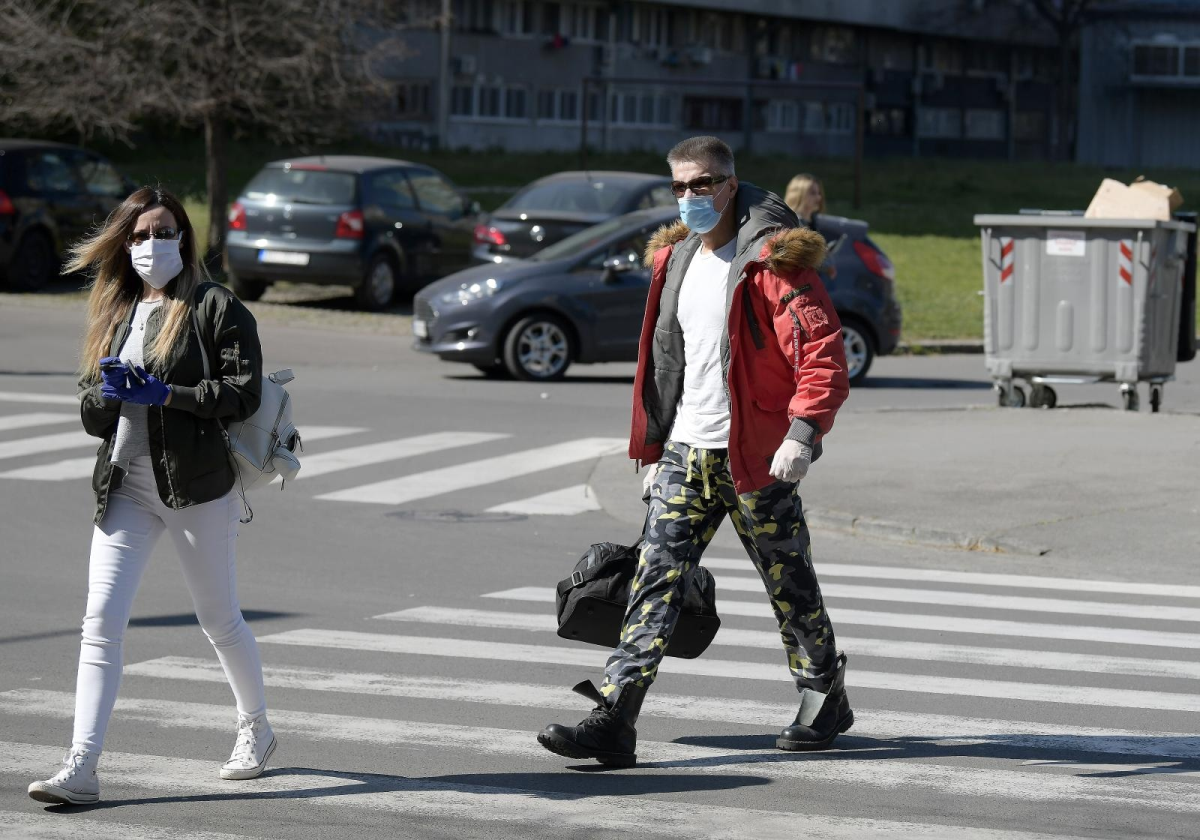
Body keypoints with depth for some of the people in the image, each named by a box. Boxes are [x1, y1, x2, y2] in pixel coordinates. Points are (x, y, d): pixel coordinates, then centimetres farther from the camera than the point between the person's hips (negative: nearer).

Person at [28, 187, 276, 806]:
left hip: (196, 486, -4)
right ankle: (80, 769, -12)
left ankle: (256, 730, 35)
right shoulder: (113, 313, 14)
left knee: (219, 619, 10)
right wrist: (108, 393, -8)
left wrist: (165, 394, -20)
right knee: (101, 622, -8)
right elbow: (90, 414, 15)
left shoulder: (215, 308, -4)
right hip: (125, 486, 4)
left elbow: (244, 392, -13)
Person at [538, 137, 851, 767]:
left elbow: (823, 353, -17)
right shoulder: (676, 260, 13)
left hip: (754, 457, -6)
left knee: (789, 585, 8)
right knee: (655, 581, -5)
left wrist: (802, 433, -29)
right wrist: (653, 452, 21)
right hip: (684, 453, 6)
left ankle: (824, 698, 29)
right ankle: (613, 720, -12)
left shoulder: (773, 261, -10)